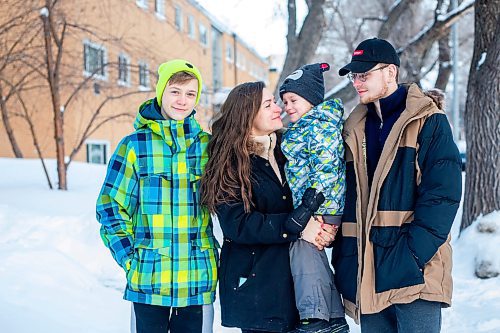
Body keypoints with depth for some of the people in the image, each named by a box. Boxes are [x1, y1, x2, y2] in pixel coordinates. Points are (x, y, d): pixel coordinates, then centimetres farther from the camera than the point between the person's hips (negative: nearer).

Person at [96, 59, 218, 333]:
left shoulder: (207, 146, 5)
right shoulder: (135, 145, -3)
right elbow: (110, 206, 1)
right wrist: (128, 259, -5)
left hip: (199, 277, 2)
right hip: (148, 277, -2)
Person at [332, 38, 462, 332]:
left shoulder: (428, 121, -2)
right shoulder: (355, 130, 15)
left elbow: (443, 195, -11)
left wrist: (413, 254, -18)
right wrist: (344, 260, 8)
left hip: (415, 272, -5)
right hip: (367, 276, 6)